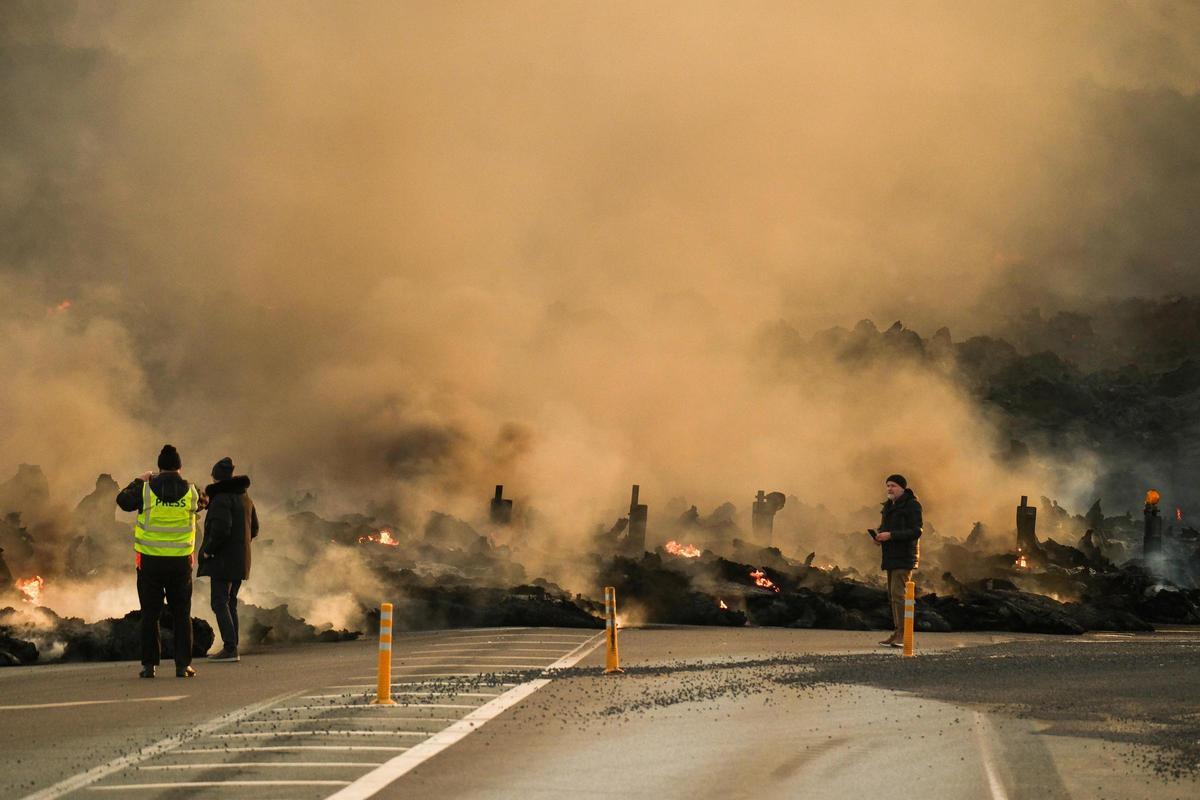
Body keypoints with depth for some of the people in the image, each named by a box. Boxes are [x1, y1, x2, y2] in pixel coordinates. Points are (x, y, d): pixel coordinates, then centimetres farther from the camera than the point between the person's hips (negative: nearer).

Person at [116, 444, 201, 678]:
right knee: (181, 614, 9)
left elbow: (123, 500, 6)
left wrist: (139, 481, 20)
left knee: (150, 614, 7)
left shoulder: (146, 489, -8)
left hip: (150, 560, -1)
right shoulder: (189, 491, -3)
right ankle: (183, 664, 5)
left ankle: (149, 664, 5)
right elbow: (197, 506, 18)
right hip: (181, 561, 1)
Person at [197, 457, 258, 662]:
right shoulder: (245, 498, 12)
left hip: (223, 559, -8)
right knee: (230, 603, 15)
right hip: (241, 559, 8)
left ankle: (230, 648, -14)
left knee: (219, 603, -7)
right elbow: (254, 529, 18)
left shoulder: (221, 498, -15)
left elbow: (221, 528, -25)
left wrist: (207, 550, -14)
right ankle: (232, 647, 14)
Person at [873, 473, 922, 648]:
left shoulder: (911, 505, -10)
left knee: (898, 594, -15)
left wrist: (891, 535, -22)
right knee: (893, 595, 10)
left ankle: (902, 635, -16)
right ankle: (897, 634, 14)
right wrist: (879, 536, 4)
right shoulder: (889, 506, 17)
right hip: (891, 556, 9)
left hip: (905, 557, -9)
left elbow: (916, 531, -17)